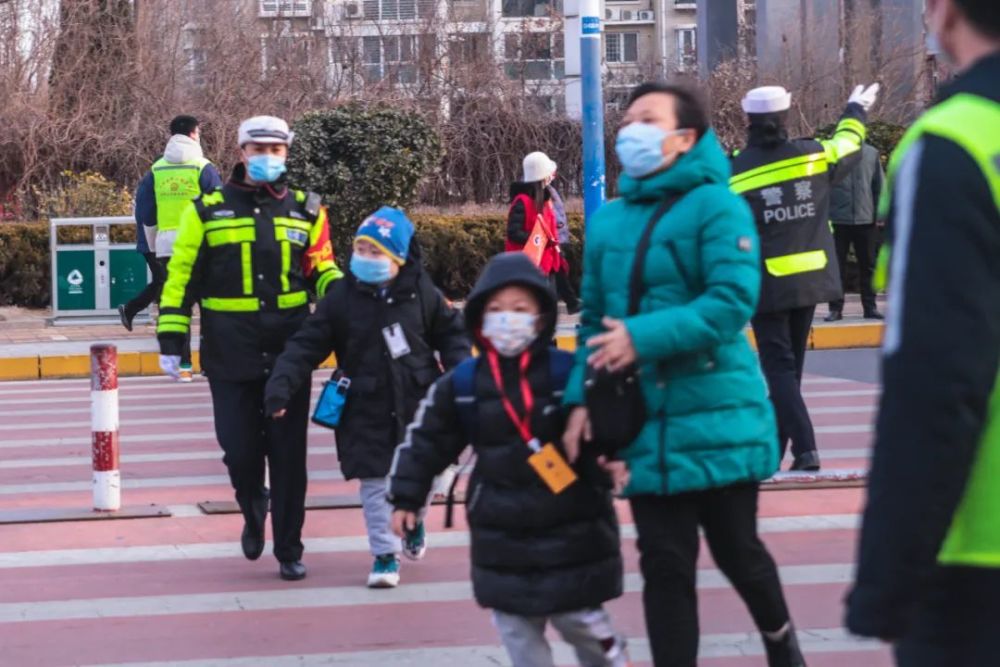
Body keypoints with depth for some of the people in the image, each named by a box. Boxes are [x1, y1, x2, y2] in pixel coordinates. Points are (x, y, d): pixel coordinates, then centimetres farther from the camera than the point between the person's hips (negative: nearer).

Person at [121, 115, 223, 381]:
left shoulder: (156, 170, 9)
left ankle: (183, 364, 6)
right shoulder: (204, 169, -4)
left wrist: (152, 248, 19)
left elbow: (144, 213, 10)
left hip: (166, 246, 4)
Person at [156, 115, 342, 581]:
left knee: (288, 454, 2)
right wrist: (171, 340, 0)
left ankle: (289, 550, 13)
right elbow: (182, 276, 5)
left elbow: (322, 270, 17)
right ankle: (253, 511, 33)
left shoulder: (305, 211, 9)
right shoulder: (208, 211, 4)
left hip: (289, 351, 1)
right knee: (239, 449, 1)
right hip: (230, 353, -1)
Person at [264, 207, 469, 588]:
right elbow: (307, 345, -5)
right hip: (367, 410, -1)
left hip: (418, 403, 1)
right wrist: (281, 385, -14)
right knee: (374, 482, -1)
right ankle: (384, 554, 11)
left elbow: (451, 332, 10)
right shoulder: (342, 297, -5)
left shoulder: (421, 292, -2)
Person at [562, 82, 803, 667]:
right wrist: (582, 397, 1)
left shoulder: (716, 206, -8)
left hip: (718, 418, -4)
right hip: (645, 424, 4)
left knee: (736, 550, 8)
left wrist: (644, 336, -25)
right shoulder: (608, 221, 10)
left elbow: (732, 302, -19)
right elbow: (595, 321, 14)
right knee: (665, 564, 6)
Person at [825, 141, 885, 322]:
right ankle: (835, 308, 7)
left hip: (865, 219, 2)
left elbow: (879, 186, 8)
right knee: (836, 266, 2)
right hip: (837, 219, -2)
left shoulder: (871, 153, 6)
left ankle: (870, 307, 16)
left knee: (868, 266, 8)